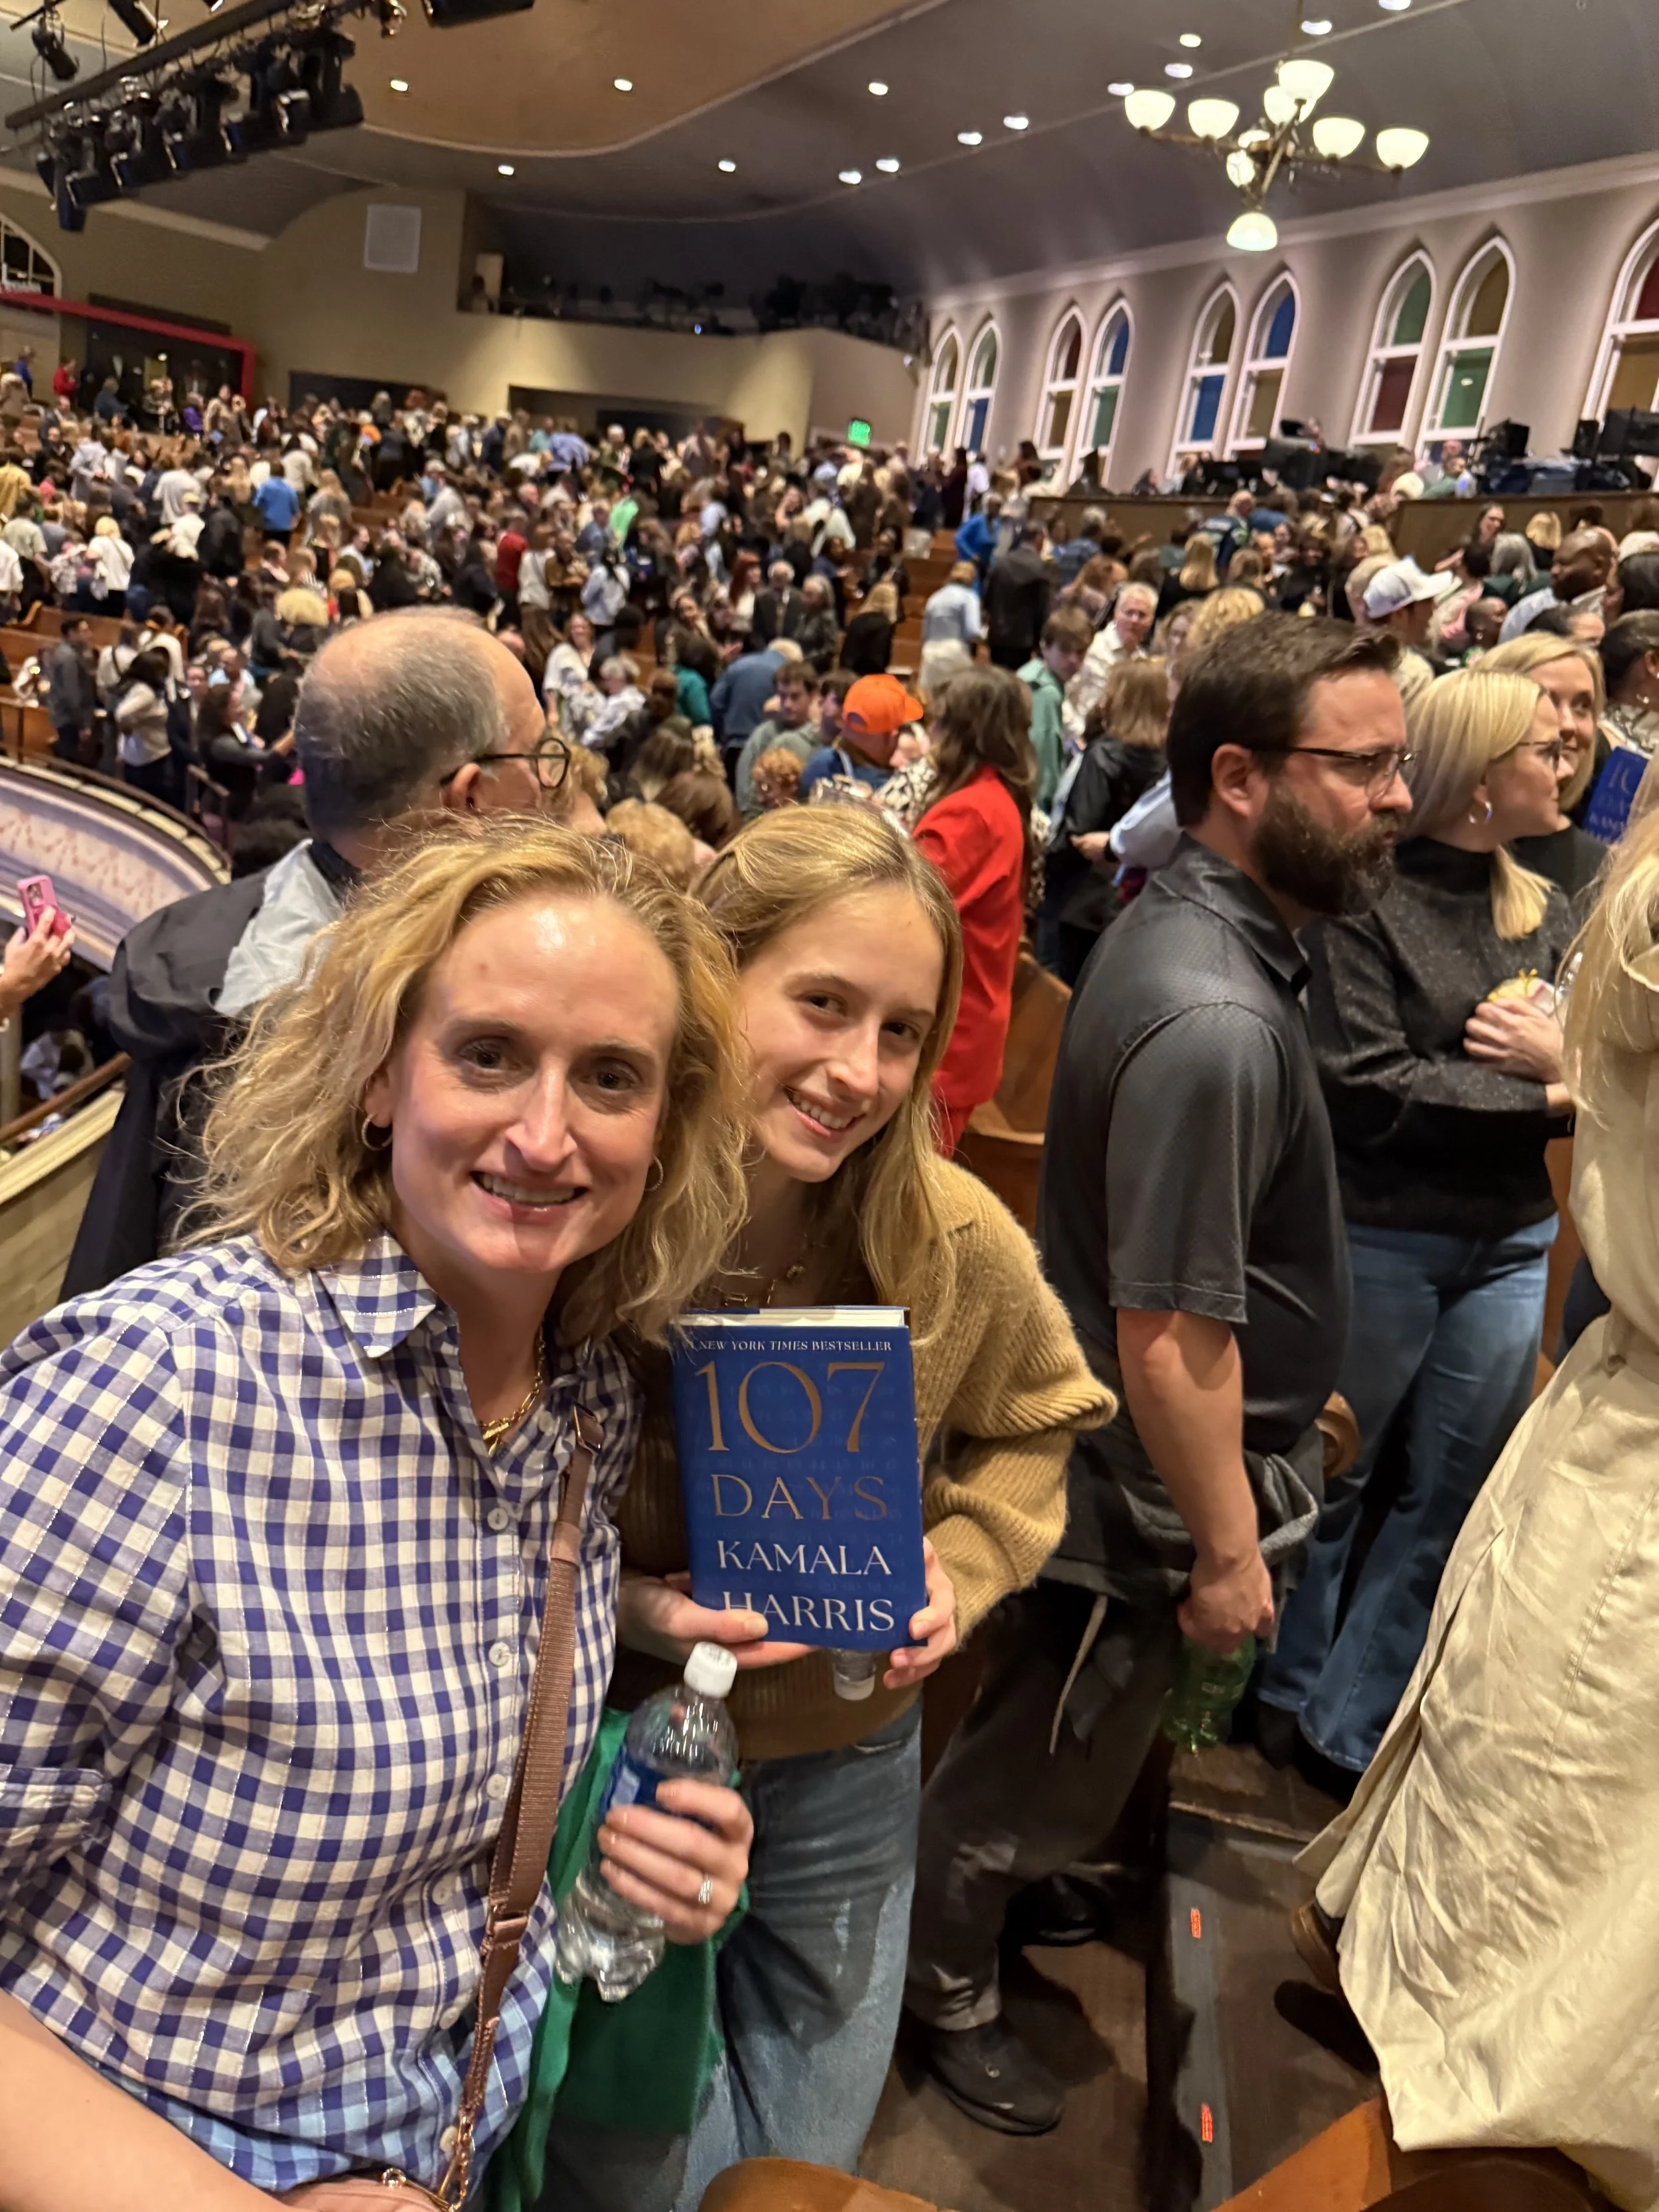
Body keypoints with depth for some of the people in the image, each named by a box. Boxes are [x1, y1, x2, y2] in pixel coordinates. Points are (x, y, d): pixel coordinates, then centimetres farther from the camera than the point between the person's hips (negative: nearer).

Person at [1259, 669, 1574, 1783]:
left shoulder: (1545, 909, 7)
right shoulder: (1367, 900, -12)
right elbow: (1369, 1087, -20)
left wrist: (1563, 1053, -15)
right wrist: (1548, 1097, -13)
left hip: (1510, 1243, 6)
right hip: (1380, 1237, -6)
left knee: (1457, 1493, 12)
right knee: (1330, 1475, 12)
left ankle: (1352, 1725, 30)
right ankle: (1289, 1690, 35)